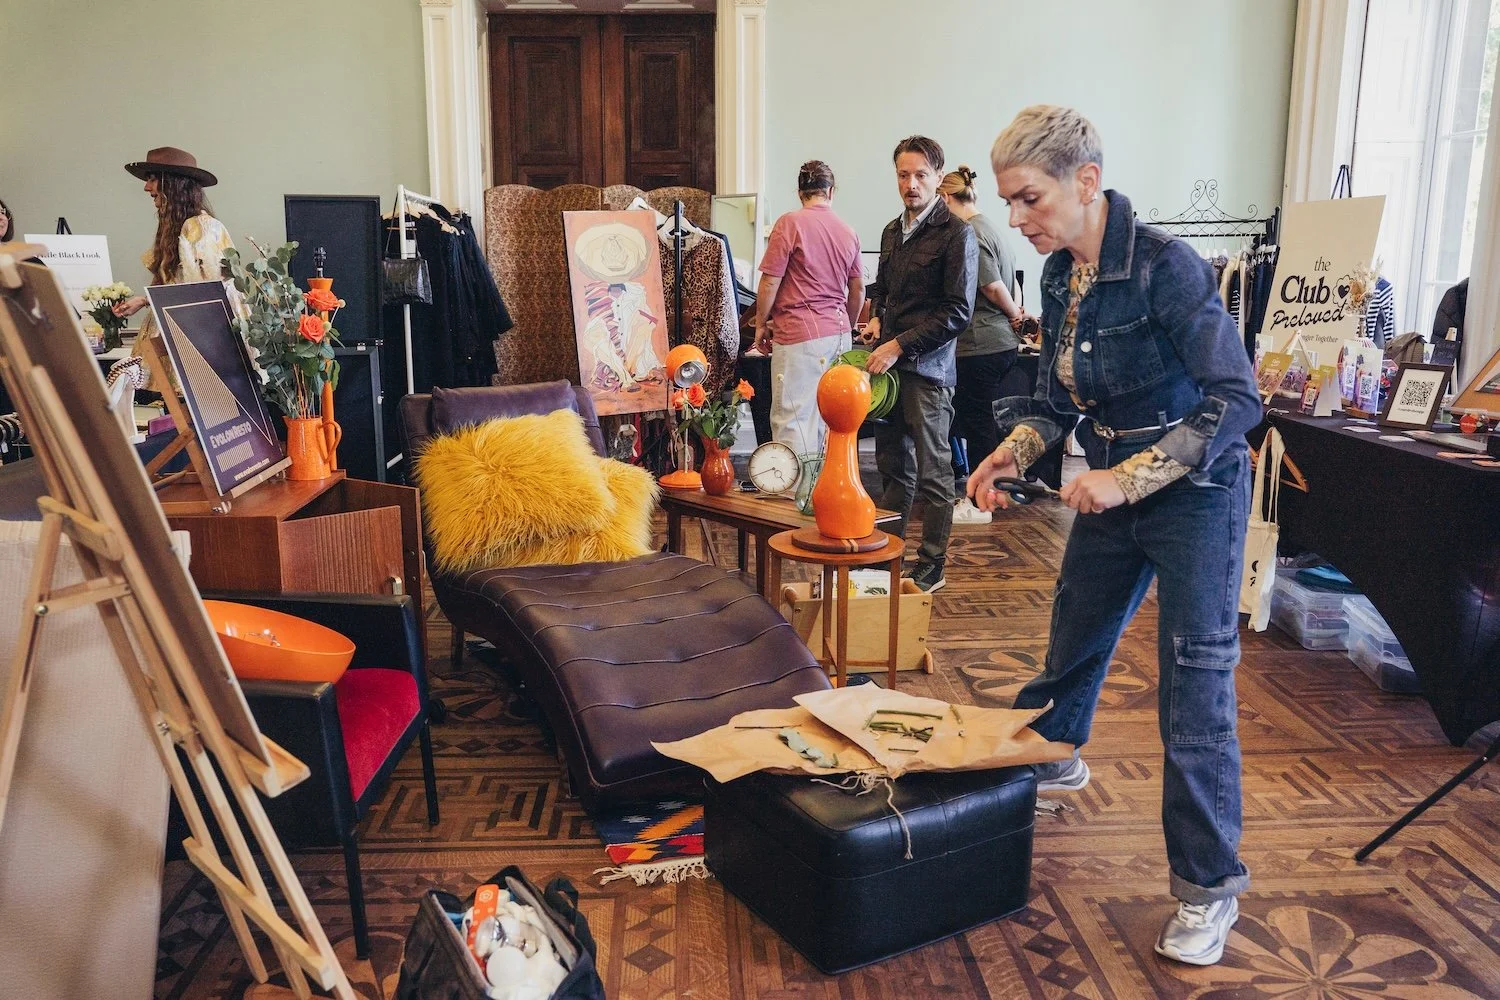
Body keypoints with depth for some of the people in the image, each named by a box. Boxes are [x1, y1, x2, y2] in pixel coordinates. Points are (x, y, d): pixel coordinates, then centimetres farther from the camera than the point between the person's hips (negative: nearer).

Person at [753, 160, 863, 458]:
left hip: (798, 333, -6)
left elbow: (770, 282, -8)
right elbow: (858, 290, 17)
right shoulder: (848, 231, 11)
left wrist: (761, 325, 4)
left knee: (793, 419, -4)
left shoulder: (790, 223, -7)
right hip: (838, 333, 6)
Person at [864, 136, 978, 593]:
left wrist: (900, 345, -16)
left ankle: (931, 568, 12)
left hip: (927, 369, -7)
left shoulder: (956, 233, -9)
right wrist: (877, 317, 8)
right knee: (894, 465, 15)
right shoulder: (893, 230, 14)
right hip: (887, 364, 7)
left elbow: (957, 311, -14)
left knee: (932, 473, 3)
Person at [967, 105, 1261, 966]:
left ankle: (1210, 886, 11)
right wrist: (1014, 450, -9)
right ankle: (1053, 758, 51)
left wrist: (1126, 477, -28)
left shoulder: (1167, 267, -23)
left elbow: (1236, 402, -24)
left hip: (1195, 495, -7)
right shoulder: (1062, 276, -1)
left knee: (1195, 692, -5)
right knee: (1074, 642, 22)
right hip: (1112, 494, 7)